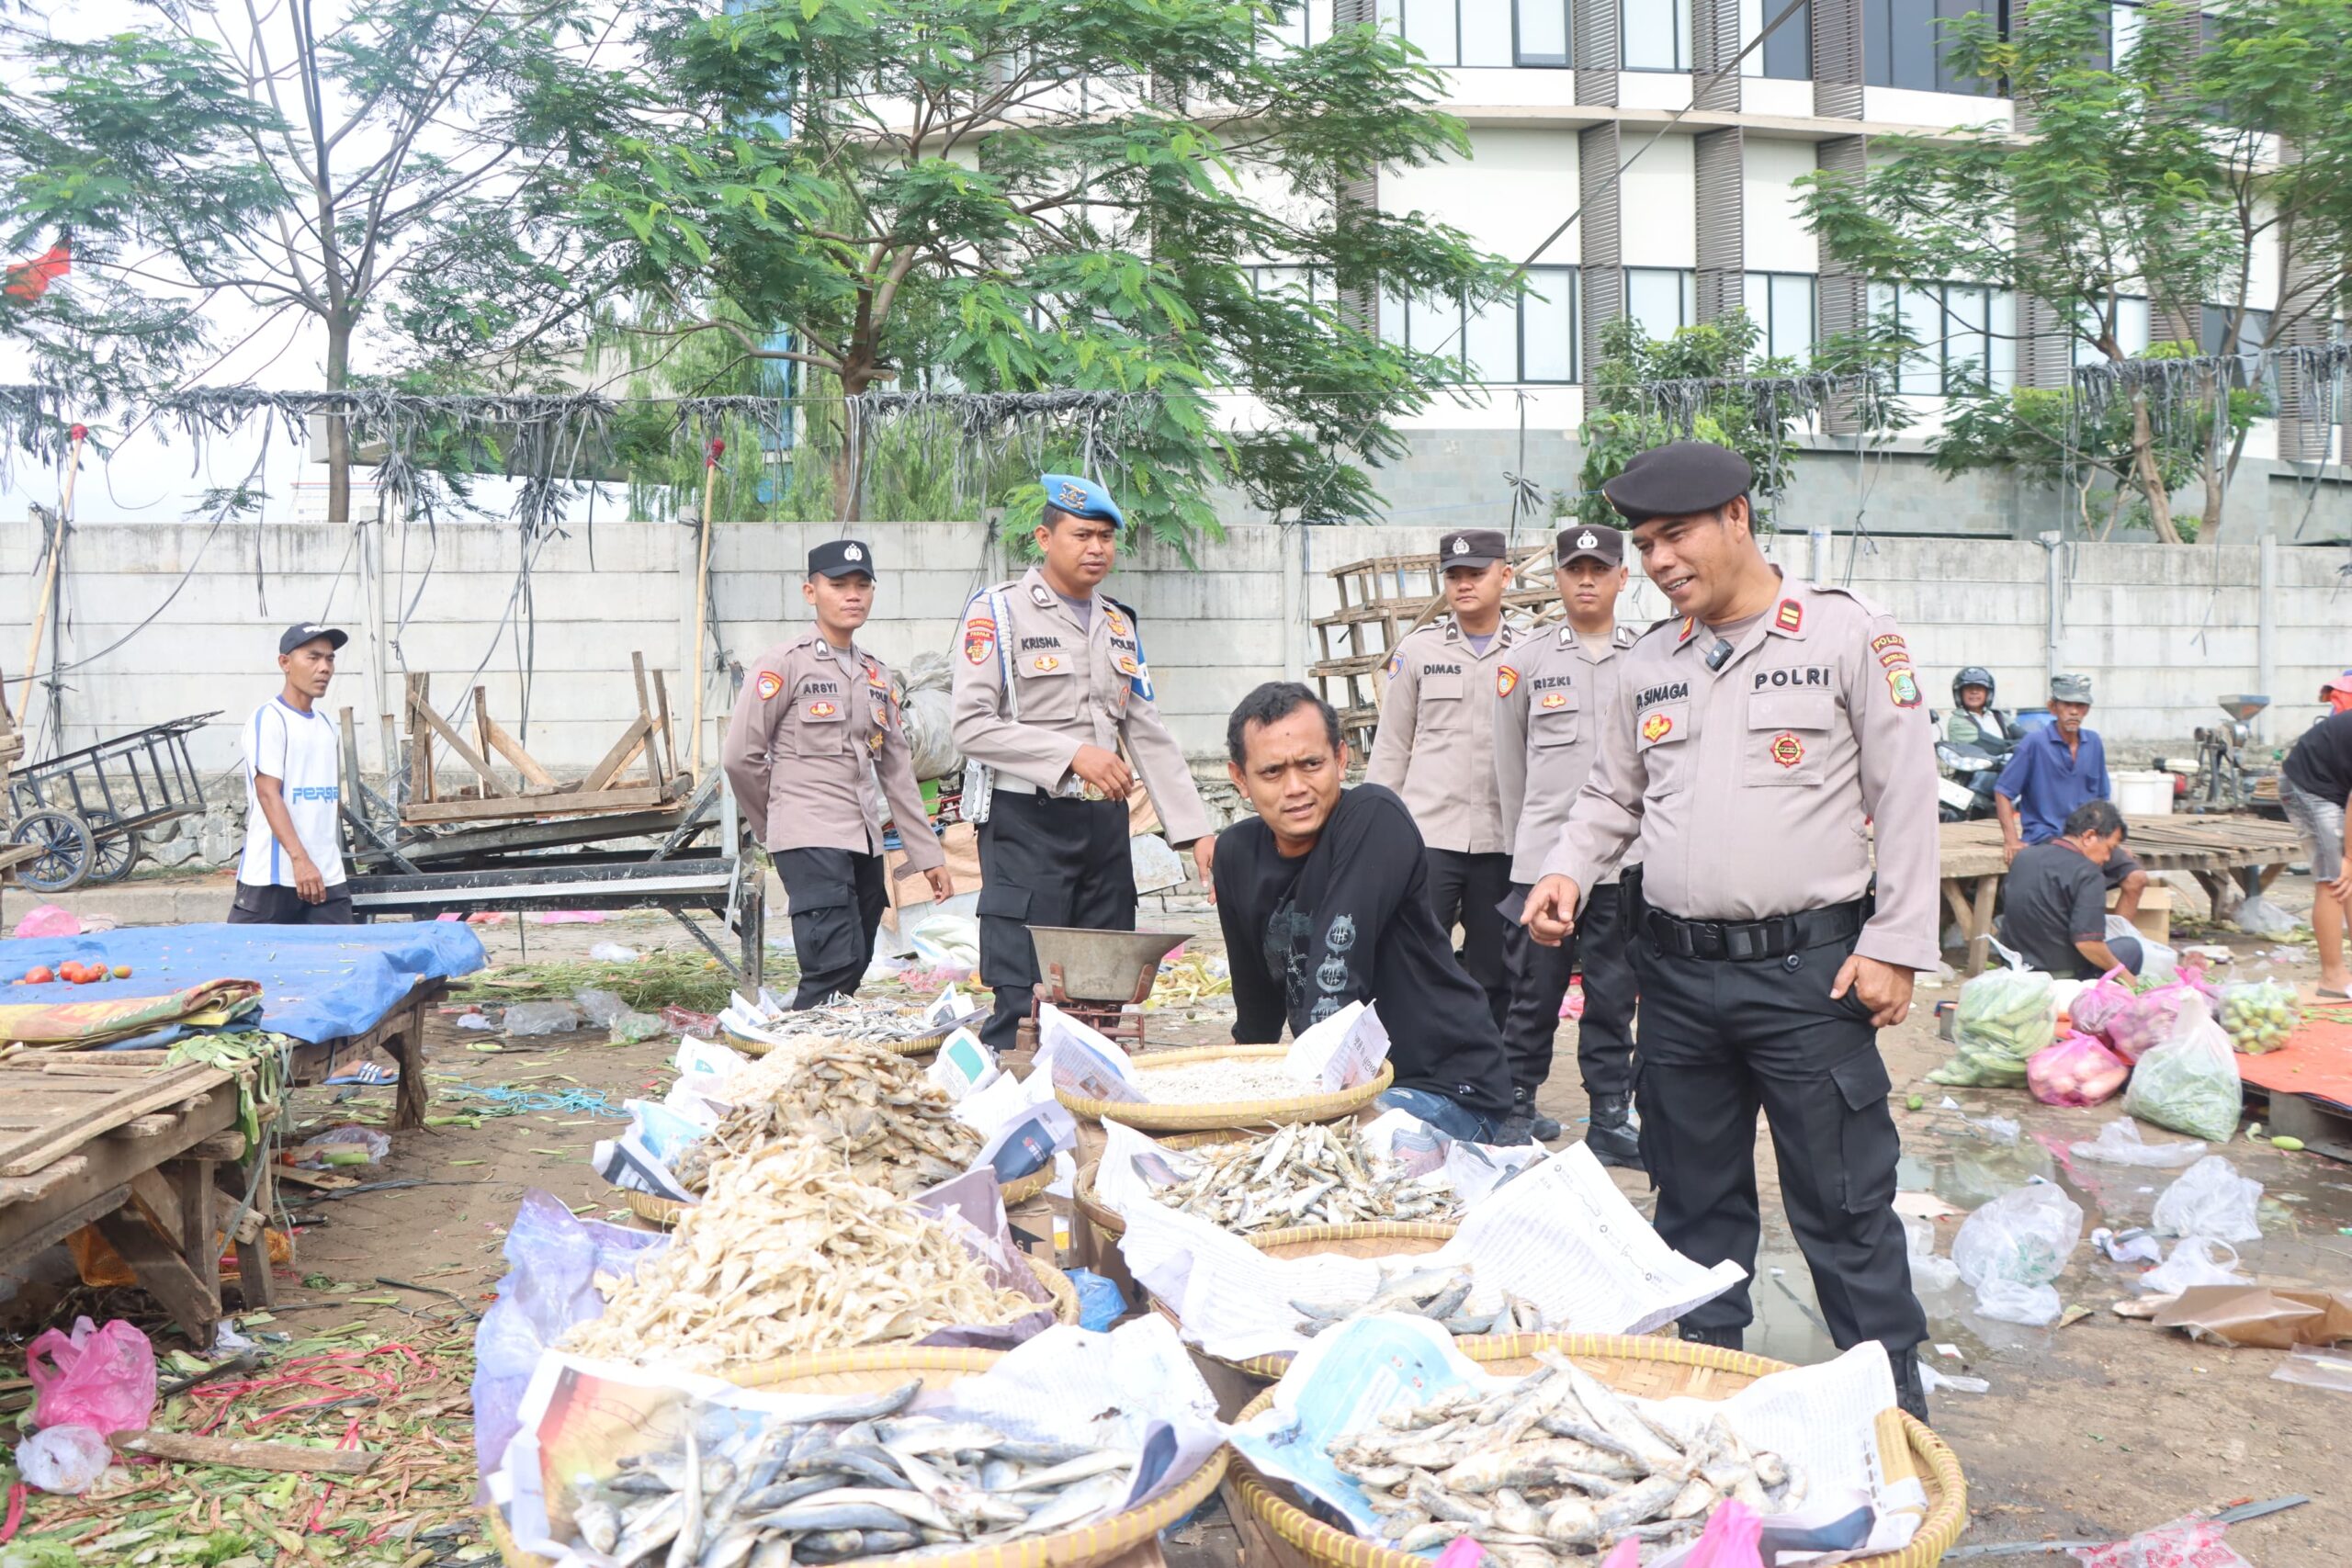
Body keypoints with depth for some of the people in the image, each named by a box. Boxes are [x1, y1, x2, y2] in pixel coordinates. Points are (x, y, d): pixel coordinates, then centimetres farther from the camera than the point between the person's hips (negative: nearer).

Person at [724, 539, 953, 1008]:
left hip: (865, 843, 7)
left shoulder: (879, 676, 17)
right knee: (834, 969, -16)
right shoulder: (784, 664, -3)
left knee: (852, 973, 7)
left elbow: (898, 771, 17)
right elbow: (740, 756, -4)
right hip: (810, 841, -7)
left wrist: (928, 855, 14)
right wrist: (781, 823, 7)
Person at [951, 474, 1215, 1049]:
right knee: (1025, 1005, -9)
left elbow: (1147, 732, 15)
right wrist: (1073, 754, -20)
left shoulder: (1119, 624, 16)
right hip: (1029, 823, -6)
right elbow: (972, 726, -12)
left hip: (1104, 823, 6)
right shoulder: (999, 611, -3)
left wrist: (1195, 829, 7)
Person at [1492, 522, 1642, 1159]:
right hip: (1541, 859, 0)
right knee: (1534, 991, 6)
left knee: (1614, 996, 7)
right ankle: (1516, 1106, 19)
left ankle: (1610, 1119, 17)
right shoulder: (1529, 660, 5)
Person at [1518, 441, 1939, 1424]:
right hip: (1677, 972, 5)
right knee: (1694, 1195, 15)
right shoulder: (1651, 660, 11)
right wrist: (1569, 869, 2)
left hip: (1808, 969, -5)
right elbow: (1612, 794, 20)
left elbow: (1906, 794, -5)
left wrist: (1896, 943, -9)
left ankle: (1892, 1406, 15)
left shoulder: (1847, 634, -4)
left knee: (1842, 1202, 1)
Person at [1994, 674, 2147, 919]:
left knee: (2136, 879, -13)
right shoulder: (2035, 743, -5)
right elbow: (2002, 792, -5)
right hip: (2046, 836, -6)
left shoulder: (2093, 742, 13)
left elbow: (2100, 798, 23)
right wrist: (2011, 839, -15)